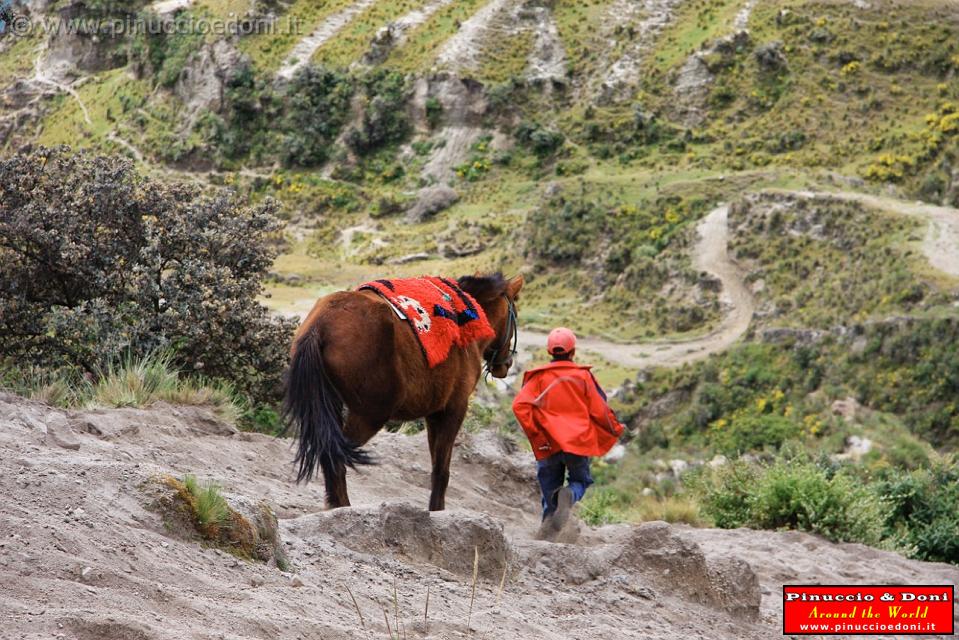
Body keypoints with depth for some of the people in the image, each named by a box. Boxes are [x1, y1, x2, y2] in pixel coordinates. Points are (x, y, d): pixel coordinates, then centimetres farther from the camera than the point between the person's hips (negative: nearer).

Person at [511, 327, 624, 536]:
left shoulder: (539, 377, 0)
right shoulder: (583, 375, -1)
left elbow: (520, 405, -12)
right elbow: (599, 409, 1)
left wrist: (534, 433, -6)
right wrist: (615, 429, 18)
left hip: (549, 443, 1)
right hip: (579, 441, -1)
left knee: (549, 486, 15)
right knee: (580, 480, 15)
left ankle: (549, 516, -5)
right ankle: (569, 495, -19)